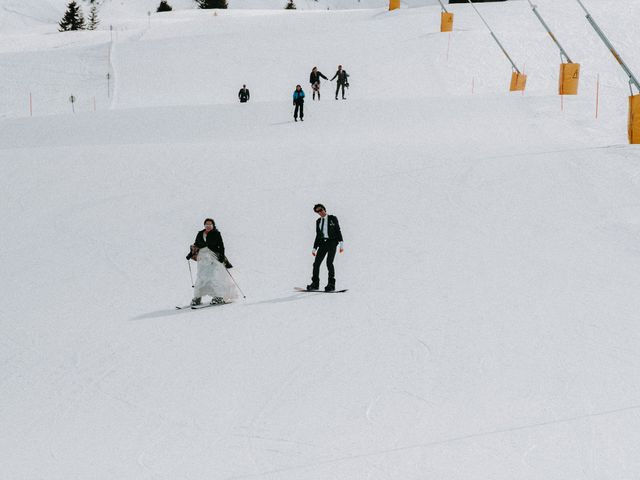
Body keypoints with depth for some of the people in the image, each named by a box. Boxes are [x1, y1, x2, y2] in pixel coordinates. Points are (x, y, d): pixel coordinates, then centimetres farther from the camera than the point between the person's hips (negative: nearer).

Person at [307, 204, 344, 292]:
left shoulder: (332, 218, 3)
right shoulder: (318, 221, 16)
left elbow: (338, 231, 0)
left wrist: (341, 243, -10)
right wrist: (315, 248, 15)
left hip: (332, 242, -5)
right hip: (322, 243, 5)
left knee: (329, 262, -17)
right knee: (316, 263, -4)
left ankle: (331, 284, -12)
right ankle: (315, 283, 4)